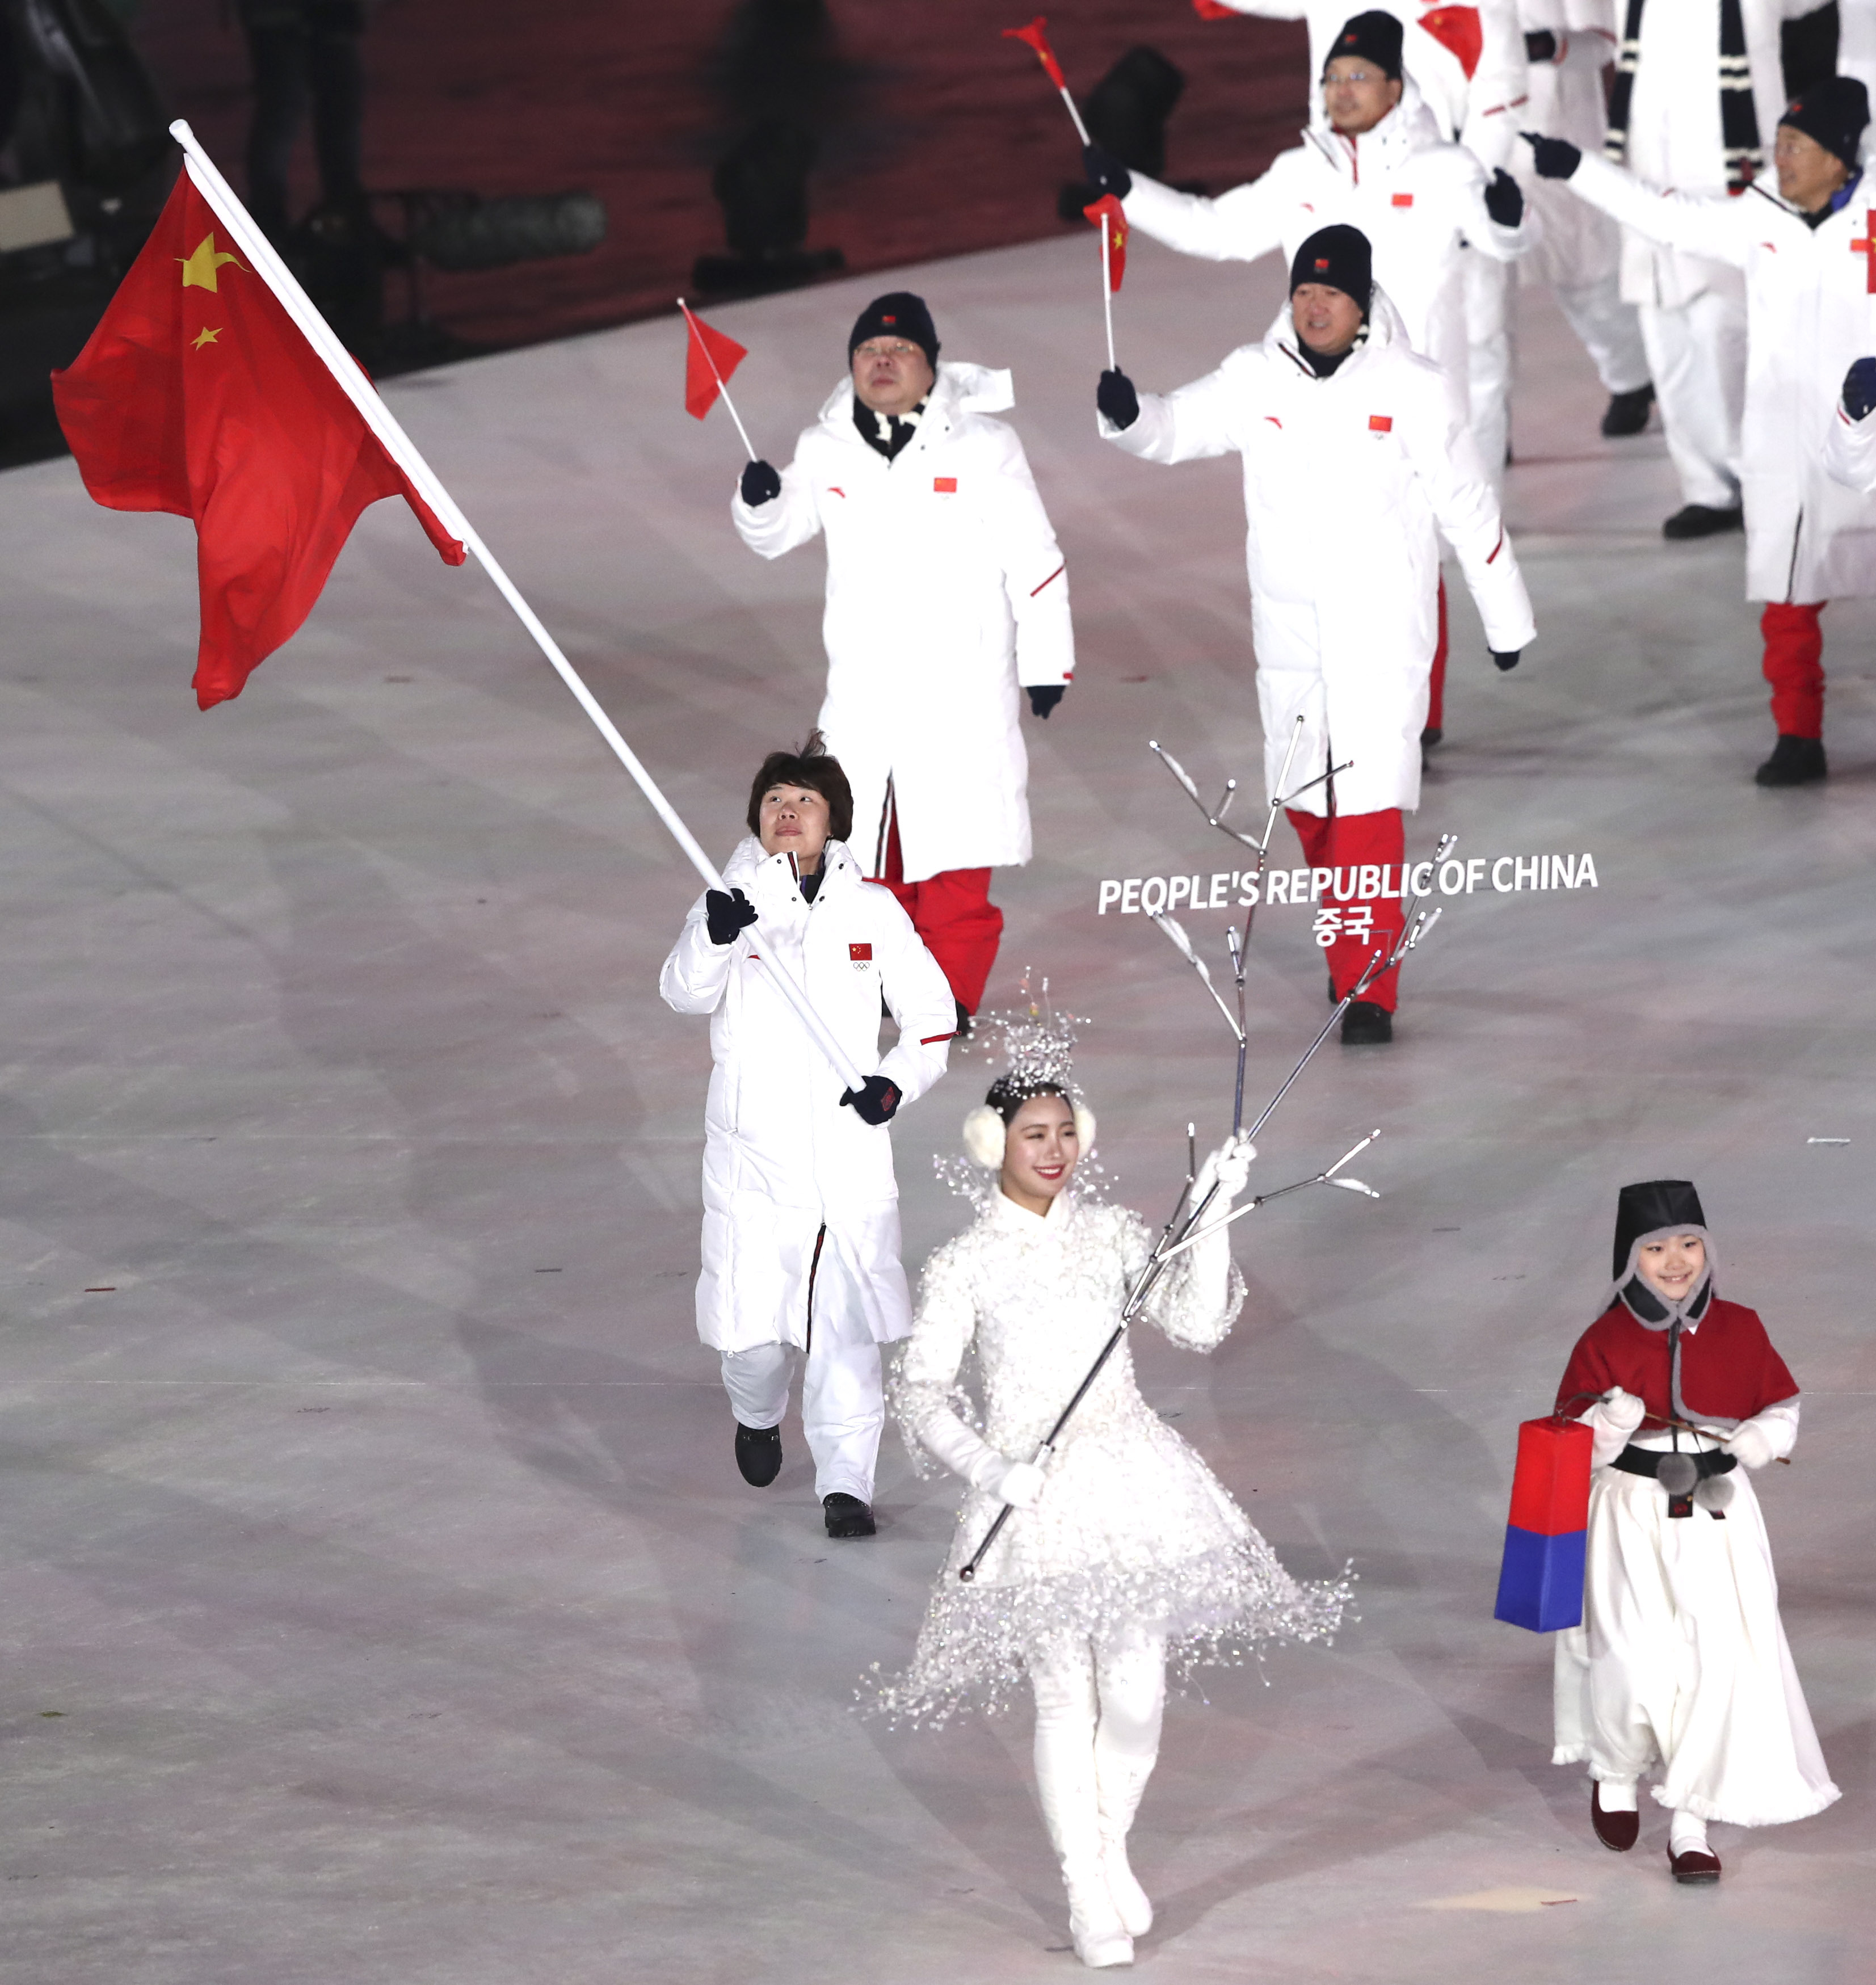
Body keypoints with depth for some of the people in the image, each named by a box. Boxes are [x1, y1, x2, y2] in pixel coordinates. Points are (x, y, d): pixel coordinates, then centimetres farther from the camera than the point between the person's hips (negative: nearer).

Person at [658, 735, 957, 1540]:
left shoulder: (870, 907, 3)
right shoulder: (731, 900, -1)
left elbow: (931, 1010, 11)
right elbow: (685, 993, -18)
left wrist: (897, 1081, -6)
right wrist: (714, 938, -38)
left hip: (850, 1150, 1)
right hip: (752, 1153, -1)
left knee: (847, 1323, -2)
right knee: (752, 1320, -1)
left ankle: (846, 1483, 7)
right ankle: (757, 1413, 32)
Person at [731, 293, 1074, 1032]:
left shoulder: (983, 448, -6)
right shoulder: (825, 452, 5)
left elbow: (1034, 559, -1)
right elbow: (775, 535, 18)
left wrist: (1045, 662, 1)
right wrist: (758, 502, -5)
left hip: (962, 687, -4)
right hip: (865, 688, 4)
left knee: (955, 848, -6)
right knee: (869, 839, 7)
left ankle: (952, 993, 3)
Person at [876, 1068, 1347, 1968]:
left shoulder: (1112, 1233, 4)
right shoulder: (964, 1265, -3)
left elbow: (1196, 1324, -5)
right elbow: (919, 1391, -3)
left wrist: (1211, 1218, -14)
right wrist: (988, 1468, -17)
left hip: (1131, 1472, 2)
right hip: (1032, 1489, -2)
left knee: (1137, 1692, 0)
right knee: (1065, 1698, 2)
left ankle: (1113, 1850, 26)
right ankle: (1087, 1894, 16)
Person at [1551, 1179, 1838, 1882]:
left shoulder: (1739, 1331, 2)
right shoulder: (1606, 1343, -4)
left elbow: (1780, 1414, 11)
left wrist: (1731, 1459, -7)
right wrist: (1615, 1417, -26)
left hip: (1717, 1517, 2)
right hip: (1631, 1522, -2)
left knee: (1722, 1665, -6)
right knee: (1638, 1668, -13)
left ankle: (1690, 1824, 7)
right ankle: (1615, 1774, 21)